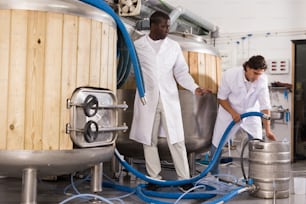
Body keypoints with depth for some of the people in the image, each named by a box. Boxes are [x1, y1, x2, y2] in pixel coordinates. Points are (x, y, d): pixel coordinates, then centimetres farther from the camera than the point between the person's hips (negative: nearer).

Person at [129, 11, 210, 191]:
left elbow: (181, 72, 6)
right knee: (149, 140, 6)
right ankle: (154, 178, 18)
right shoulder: (138, 45, 2)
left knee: (177, 140, 1)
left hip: (169, 99, 1)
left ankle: (184, 178, 10)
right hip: (147, 99, 0)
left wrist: (195, 88, -8)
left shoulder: (174, 46, 6)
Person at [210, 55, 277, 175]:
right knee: (217, 145, 1)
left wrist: (268, 130, -25)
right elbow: (221, 98, -12)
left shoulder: (262, 79, -20)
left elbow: (265, 106, -19)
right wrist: (233, 113, -26)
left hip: (251, 114, 2)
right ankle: (213, 175, 21)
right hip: (229, 112, -1)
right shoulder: (230, 75, -25)